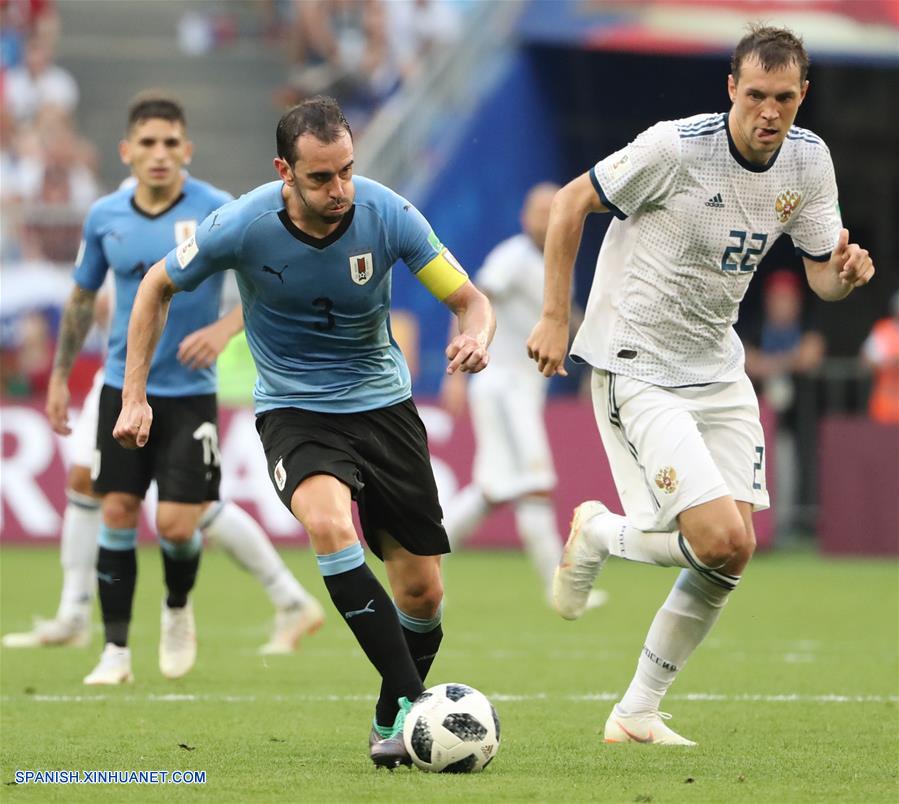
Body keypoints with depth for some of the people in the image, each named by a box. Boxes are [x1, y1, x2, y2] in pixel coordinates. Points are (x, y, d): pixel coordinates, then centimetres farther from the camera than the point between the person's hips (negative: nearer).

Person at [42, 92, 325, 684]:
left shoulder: (217, 212, -9)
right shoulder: (105, 218, 2)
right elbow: (82, 298, 16)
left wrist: (224, 328, -25)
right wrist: (60, 377, 17)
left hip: (189, 392, -3)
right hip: (123, 388, 3)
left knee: (177, 522, -8)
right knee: (117, 513, -3)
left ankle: (178, 610, 24)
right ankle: (116, 652, 7)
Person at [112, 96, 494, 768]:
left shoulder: (387, 214, -17)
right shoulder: (243, 226, -19)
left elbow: (470, 298, -10)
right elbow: (158, 287, -1)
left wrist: (475, 339, -34)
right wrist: (134, 396, -5)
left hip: (382, 403, 2)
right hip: (293, 408, -2)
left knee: (422, 592, 0)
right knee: (329, 522, -34)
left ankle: (391, 722, 27)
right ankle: (412, 703, -32)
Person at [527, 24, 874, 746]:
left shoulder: (809, 160, -1)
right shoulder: (676, 147, -20)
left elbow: (823, 276, 7)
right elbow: (572, 203, -8)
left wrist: (848, 272, -18)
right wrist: (555, 319, -7)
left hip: (719, 371, 7)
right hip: (636, 370, -7)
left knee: (734, 554, 4)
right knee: (723, 542, -19)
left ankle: (637, 713, 18)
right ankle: (599, 534, 11)